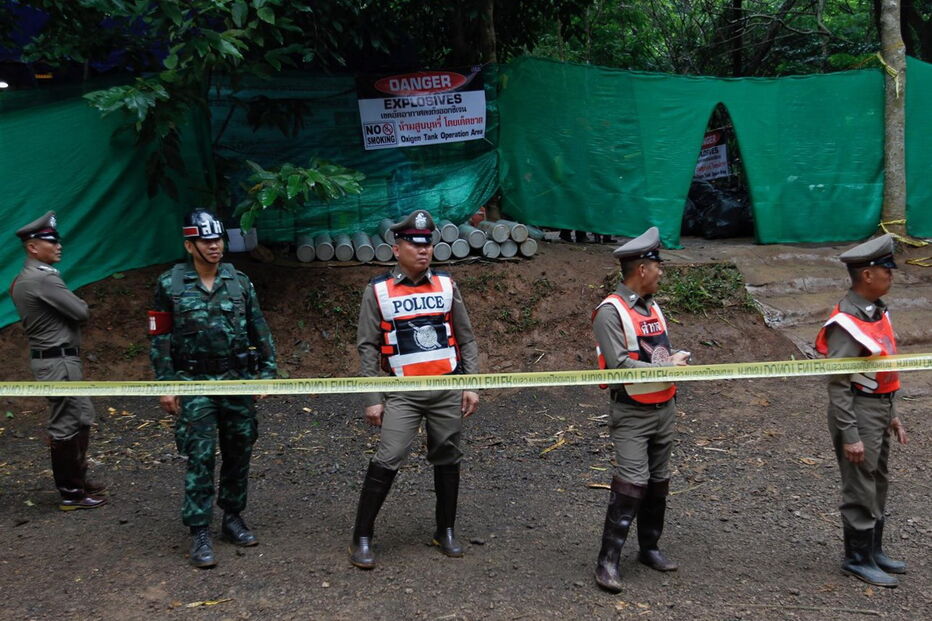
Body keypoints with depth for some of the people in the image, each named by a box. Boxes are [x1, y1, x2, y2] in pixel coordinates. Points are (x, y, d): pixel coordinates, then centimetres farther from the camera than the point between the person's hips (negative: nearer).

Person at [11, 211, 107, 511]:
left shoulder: (21, 280, 14)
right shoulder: (44, 278, -18)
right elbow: (81, 312, -16)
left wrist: (72, 306, 0)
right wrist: (79, 305, 5)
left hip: (57, 359, 10)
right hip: (59, 362, -10)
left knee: (82, 418, 18)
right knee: (65, 426, -2)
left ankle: (78, 479, 29)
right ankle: (71, 494, 7)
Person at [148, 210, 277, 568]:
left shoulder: (240, 282, 5)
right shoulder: (170, 285, -1)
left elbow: (260, 331, 8)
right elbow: (160, 338, 0)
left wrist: (267, 372, 3)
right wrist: (165, 386, -3)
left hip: (238, 380, 3)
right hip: (195, 384, -3)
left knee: (239, 453, 10)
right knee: (200, 458, -4)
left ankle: (233, 519, 27)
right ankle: (200, 535, 4)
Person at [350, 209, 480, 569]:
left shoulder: (446, 285, 6)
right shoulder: (378, 291, -2)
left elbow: (466, 339, 10)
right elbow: (368, 347, -1)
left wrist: (471, 385, 3)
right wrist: (373, 399, -5)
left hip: (449, 389, 3)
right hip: (403, 392, -3)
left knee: (448, 460, 11)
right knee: (386, 461, -10)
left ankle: (445, 532, 29)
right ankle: (362, 538, 5)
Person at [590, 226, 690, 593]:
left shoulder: (652, 307, 12)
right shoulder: (611, 312, -14)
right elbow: (620, 364, -20)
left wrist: (676, 360, -1)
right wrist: (667, 368, -16)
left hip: (664, 408, 8)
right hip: (632, 414, -8)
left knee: (658, 482, 14)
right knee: (632, 483, -13)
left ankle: (649, 547, 29)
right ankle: (608, 560, -5)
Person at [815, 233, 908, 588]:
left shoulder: (877, 312, 6)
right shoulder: (847, 323, -22)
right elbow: (838, 385, -22)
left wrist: (892, 415, 18)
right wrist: (849, 436, -21)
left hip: (880, 409, 9)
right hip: (859, 412, -9)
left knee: (878, 485, 20)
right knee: (860, 490, 4)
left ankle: (874, 550, 36)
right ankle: (857, 559, 19)